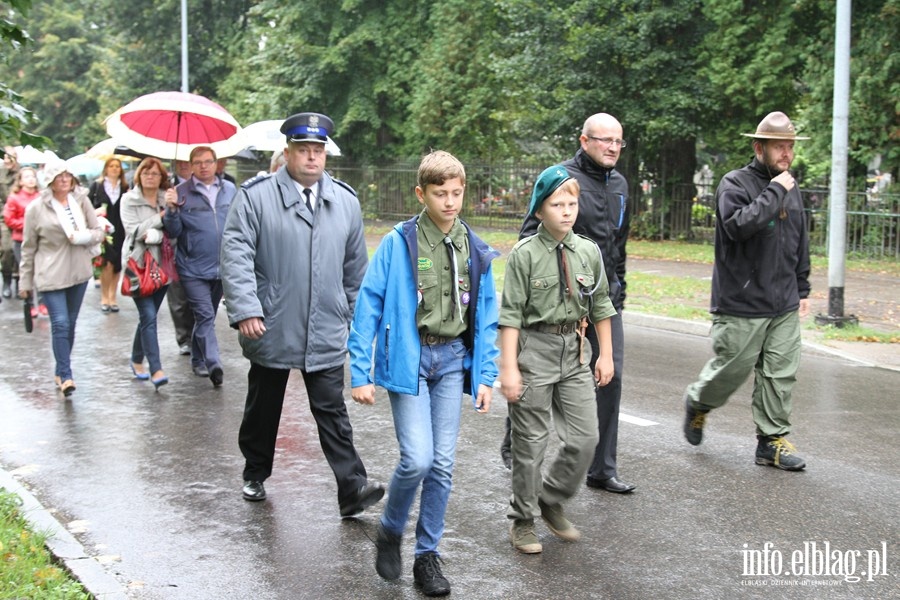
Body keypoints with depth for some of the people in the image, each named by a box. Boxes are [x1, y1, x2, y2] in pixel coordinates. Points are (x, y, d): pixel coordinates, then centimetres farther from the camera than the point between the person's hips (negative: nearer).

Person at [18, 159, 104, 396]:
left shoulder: (81, 200, 2)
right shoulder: (37, 208, -5)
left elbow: (98, 232, 6)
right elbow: (28, 247, 1)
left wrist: (83, 237, -17)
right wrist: (25, 281, 3)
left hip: (78, 272, 4)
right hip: (51, 275, -3)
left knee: (70, 323, 11)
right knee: (60, 324, -11)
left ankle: (61, 372, 24)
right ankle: (65, 376, -8)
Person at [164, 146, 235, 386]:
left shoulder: (229, 190, 6)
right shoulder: (181, 193, -3)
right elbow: (173, 232, -4)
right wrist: (171, 209, -20)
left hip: (222, 267, 4)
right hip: (193, 269, -4)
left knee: (206, 317, 16)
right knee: (205, 316, -12)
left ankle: (198, 358, 30)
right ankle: (213, 364, -17)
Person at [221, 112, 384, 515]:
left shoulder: (345, 201, 7)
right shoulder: (256, 196, -5)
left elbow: (355, 266, 15)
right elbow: (236, 255, -10)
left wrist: (355, 316, 17)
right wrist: (245, 311, -19)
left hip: (326, 333, 2)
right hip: (271, 329, -1)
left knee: (332, 412, -1)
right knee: (263, 409, 14)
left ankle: (352, 489, -4)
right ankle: (255, 475, 33)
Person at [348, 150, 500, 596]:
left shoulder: (475, 250, 4)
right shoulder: (398, 244, -8)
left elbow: (485, 317, 10)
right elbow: (368, 308, -7)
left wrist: (485, 375, 5)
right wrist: (360, 374, -10)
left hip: (452, 360, 4)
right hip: (407, 359, -4)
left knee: (443, 464, 5)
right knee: (417, 458, -13)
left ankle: (427, 554, 19)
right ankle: (390, 533, 15)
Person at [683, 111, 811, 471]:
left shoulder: (791, 190, 14)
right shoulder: (735, 184, -8)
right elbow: (738, 225, -28)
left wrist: (802, 290, 21)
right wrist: (775, 192, -21)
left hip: (784, 306, 6)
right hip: (742, 306, -6)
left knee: (781, 374, 4)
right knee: (731, 370, 4)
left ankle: (772, 440, 13)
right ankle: (698, 402, 33)